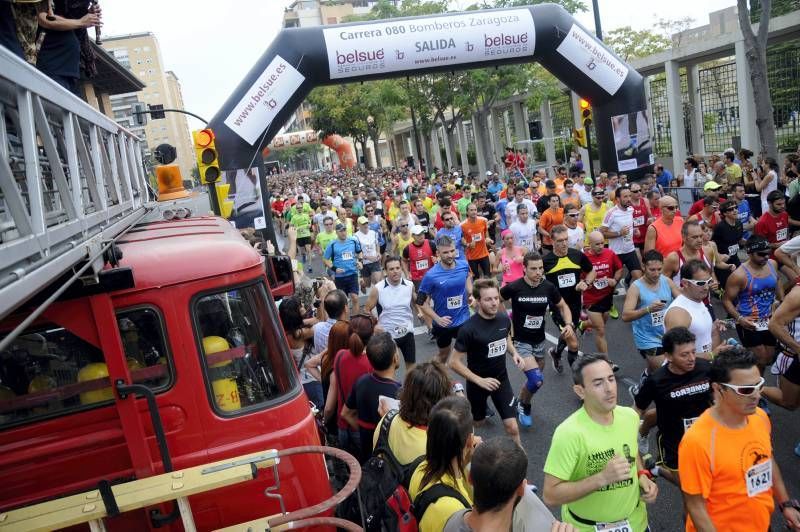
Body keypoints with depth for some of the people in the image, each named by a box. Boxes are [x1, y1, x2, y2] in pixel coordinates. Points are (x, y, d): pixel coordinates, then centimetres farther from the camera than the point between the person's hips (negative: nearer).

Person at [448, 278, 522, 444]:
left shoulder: (504, 319, -10)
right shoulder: (469, 328, -26)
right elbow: (453, 362, -20)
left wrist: (514, 353, -5)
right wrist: (479, 380, -23)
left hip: (501, 379, 3)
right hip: (478, 383, -3)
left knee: (512, 427, 0)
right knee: (478, 422, 20)